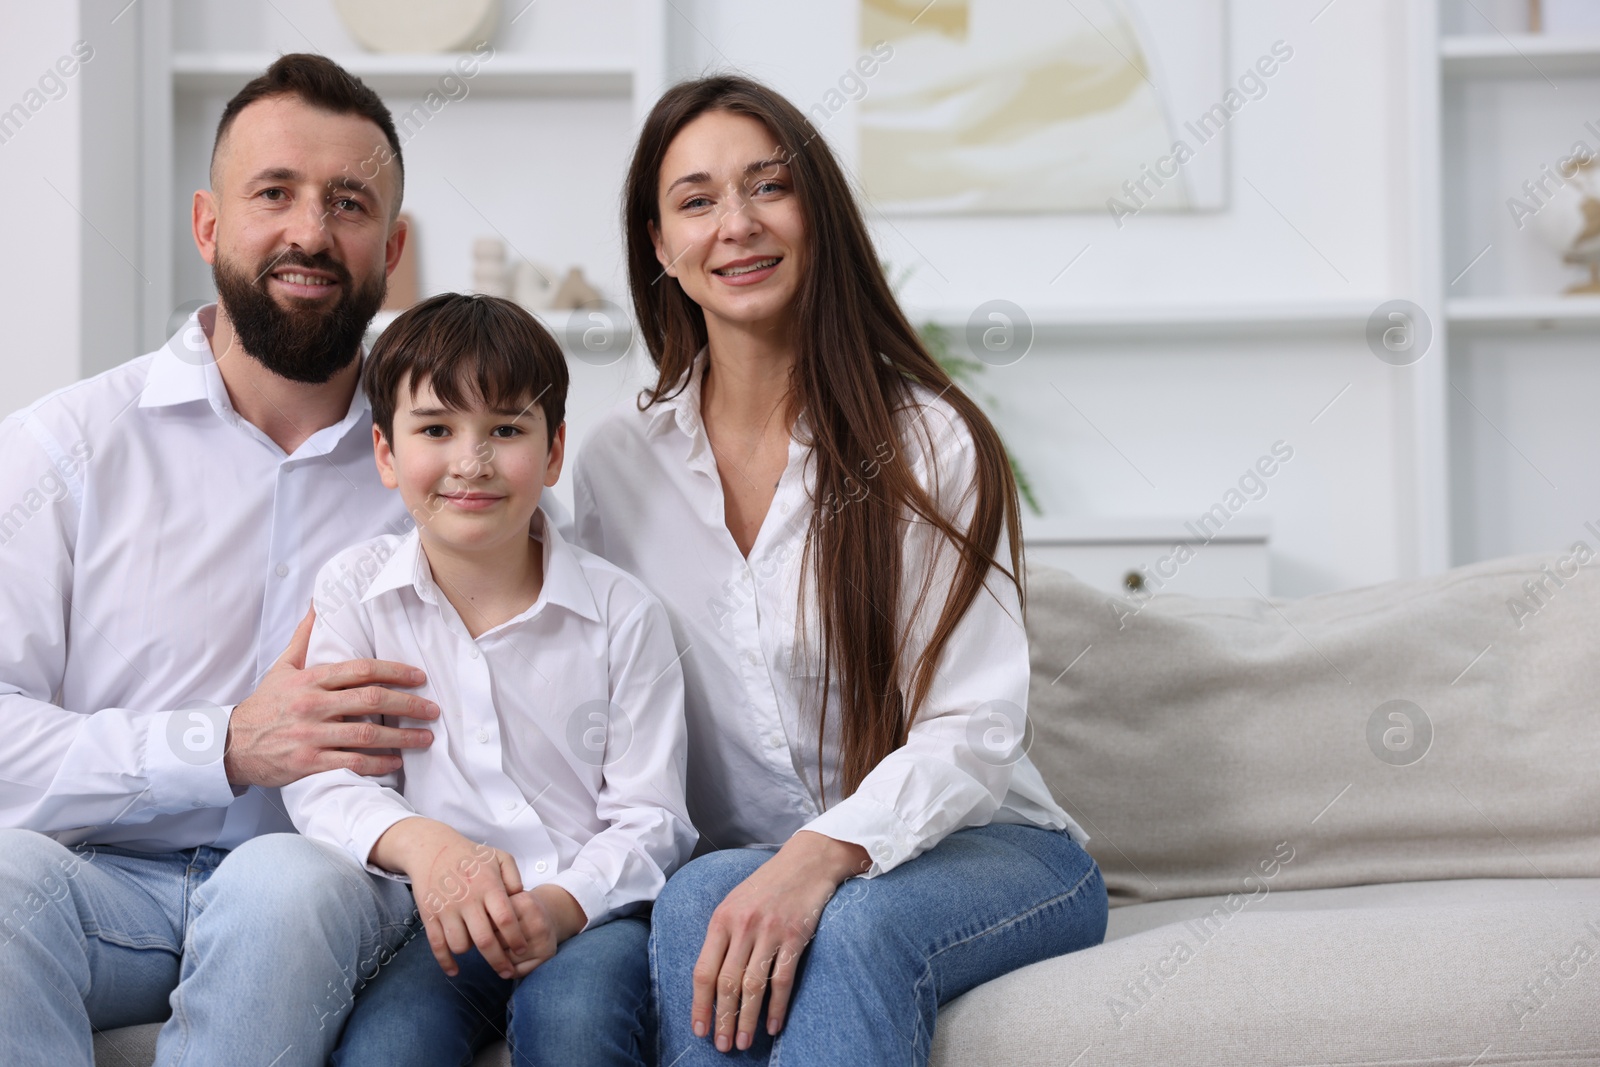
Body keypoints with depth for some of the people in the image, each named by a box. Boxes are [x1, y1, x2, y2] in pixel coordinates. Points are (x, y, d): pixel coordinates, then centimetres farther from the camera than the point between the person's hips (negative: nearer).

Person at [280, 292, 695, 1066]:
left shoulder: (622, 614, 5)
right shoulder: (354, 589, 7)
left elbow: (648, 817, 2)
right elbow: (323, 780, -2)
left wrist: (562, 906, -19)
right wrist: (419, 842, -25)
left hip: (590, 912, 0)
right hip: (433, 917, 0)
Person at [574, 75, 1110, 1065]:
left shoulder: (929, 442, -6)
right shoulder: (617, 462, 5)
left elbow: (976, 729, -12)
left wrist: (823, 855, -30)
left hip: (977, 844, -2)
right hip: (745, 857, 3)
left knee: (852, 926, -36)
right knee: (696, 909, -32)